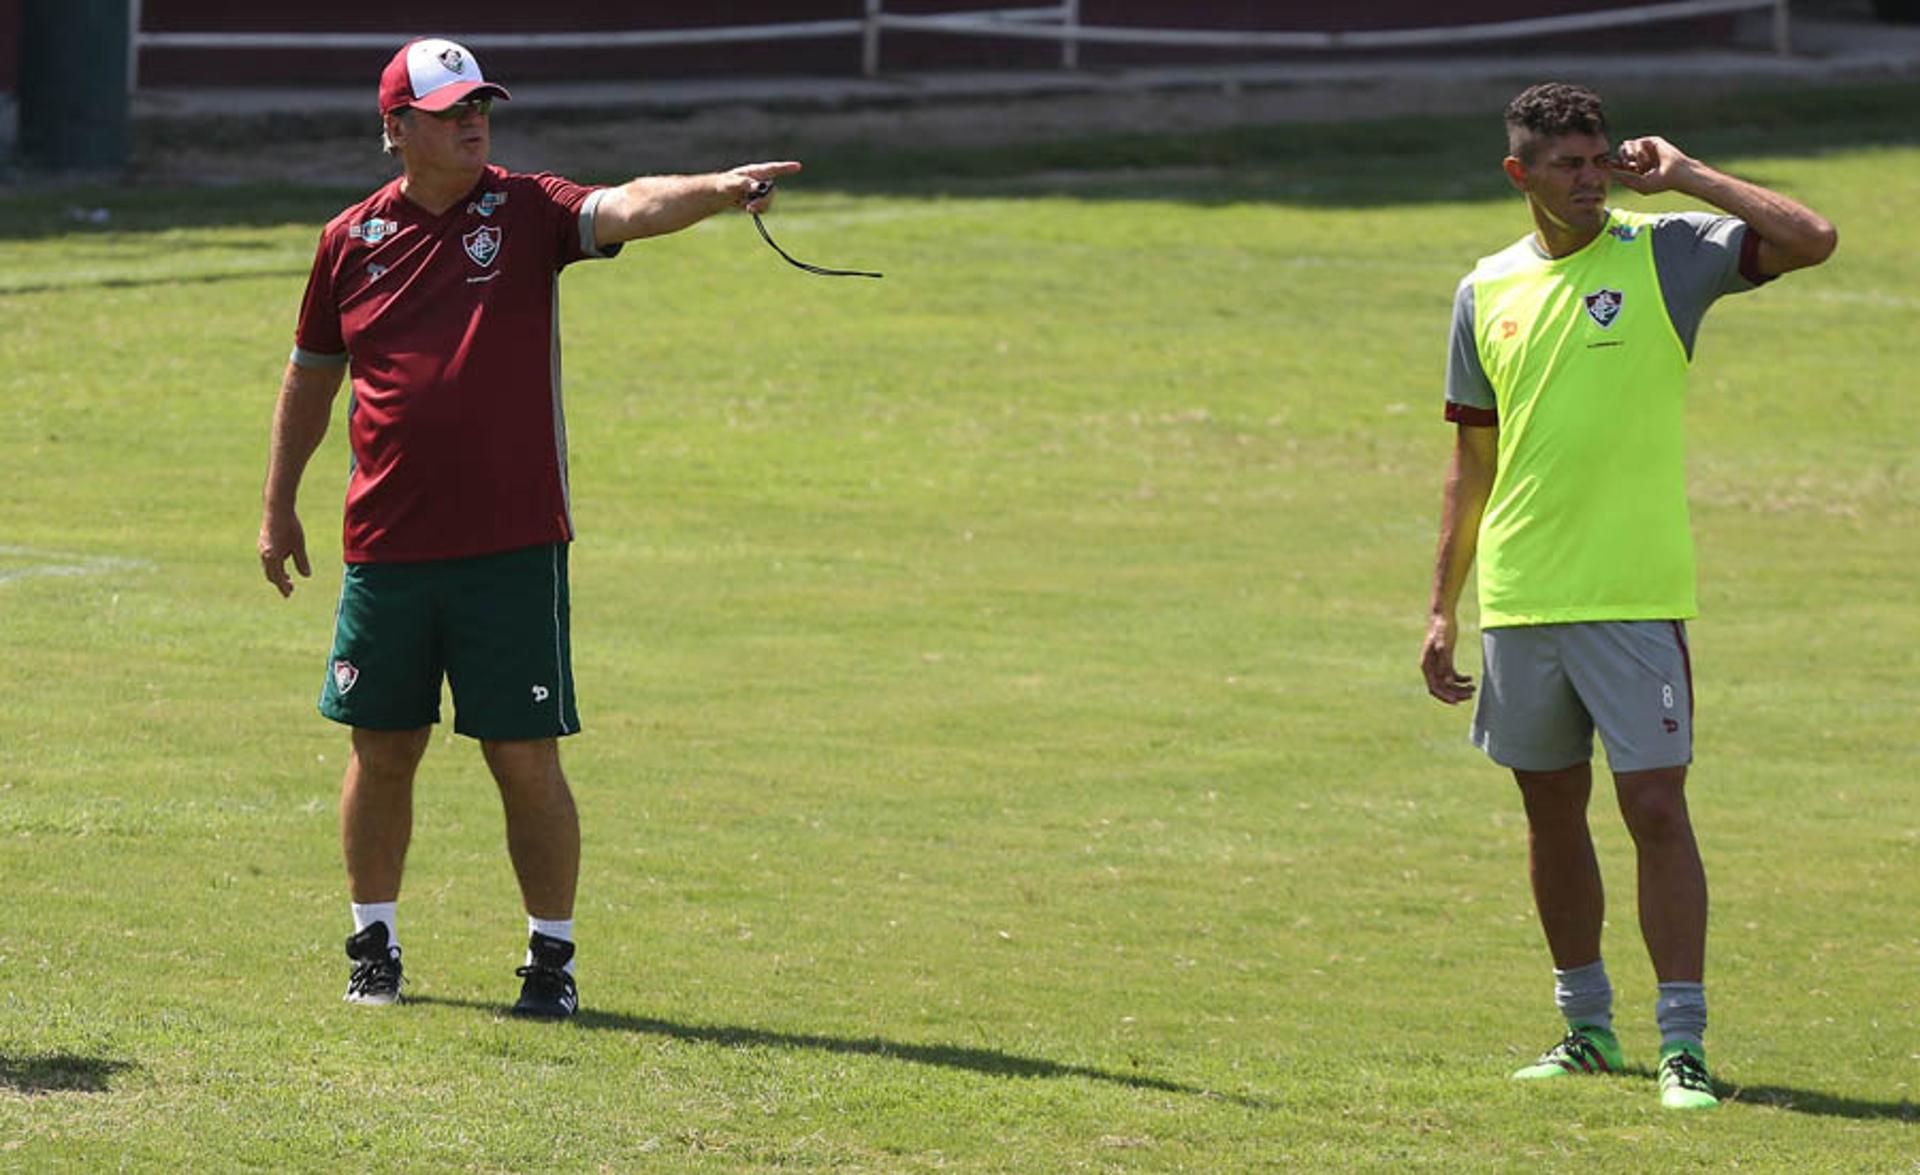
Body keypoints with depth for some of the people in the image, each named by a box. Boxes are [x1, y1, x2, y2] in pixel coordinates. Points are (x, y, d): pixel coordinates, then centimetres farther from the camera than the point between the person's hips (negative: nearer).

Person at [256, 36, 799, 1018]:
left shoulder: (526, 214, -1)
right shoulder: (351, 241, 5)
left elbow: (628, 208, -20)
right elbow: (311, 376, 18)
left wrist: (715, 191, -39)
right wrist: (278, 507, 21)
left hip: (513, 549, -2)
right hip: (386, 553, 2)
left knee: (527, 762, -1)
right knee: (382, 752, 9)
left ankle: (552, 956, 11)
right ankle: (374, 946, 24)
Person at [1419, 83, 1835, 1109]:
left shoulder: (1665, 254, -2)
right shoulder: (1487, 292, 9)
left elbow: (1811, 240, -16)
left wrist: (1682, 175, -12)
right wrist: (1441, 609, 13)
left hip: (1634, 598, -4)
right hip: (1518, 599, 4)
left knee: (1657, 808, -9)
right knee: (1551, 814, 12)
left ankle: (1682, 1044, -6)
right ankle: (1585, 1026, 25)